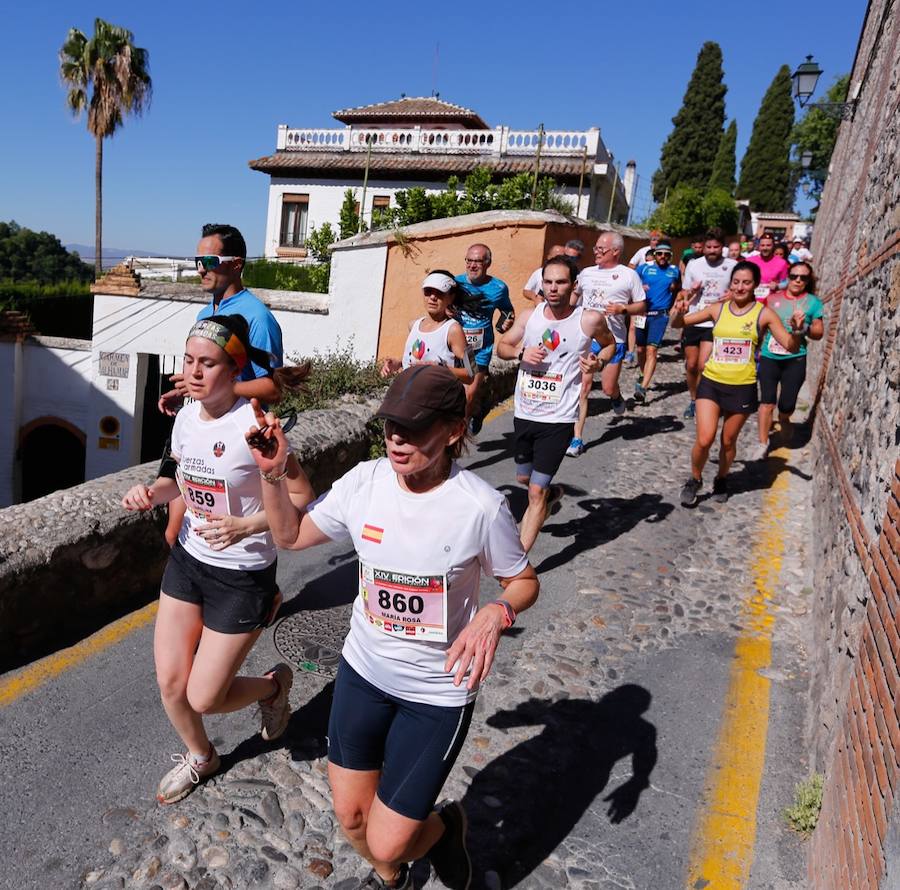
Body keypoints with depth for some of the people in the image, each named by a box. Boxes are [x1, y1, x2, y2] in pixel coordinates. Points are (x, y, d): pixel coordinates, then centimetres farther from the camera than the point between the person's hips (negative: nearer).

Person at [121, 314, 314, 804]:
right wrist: (153, 492, -7)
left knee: (204, 699, 3)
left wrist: (244, 526, -31)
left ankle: (274, 684, 35)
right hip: (187, 560, 6)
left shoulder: (255, 426, -24)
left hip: (241, 576, -6)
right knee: (170, 683, 13)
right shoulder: (186, 416, -3)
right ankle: (198, 755, 44)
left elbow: (301, 497, -18)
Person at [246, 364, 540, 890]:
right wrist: (273, 474, -12)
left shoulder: (481, 507, -24)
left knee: (387, 842, 1)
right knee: (350, 815, 18)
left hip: (438, 692, -4)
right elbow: (291, 535, 3)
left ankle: (445, 826, 38)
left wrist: (495, 614, -28)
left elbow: (524, 582, -7)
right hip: (364, 671, 4)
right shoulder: (365, 482, -12)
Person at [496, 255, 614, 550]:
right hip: (524, 413, 5)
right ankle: (551, 492, 56)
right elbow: (502, 346, 10)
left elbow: (610, 344, 10)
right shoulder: (529, 316, -2)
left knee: (536, 492, -5)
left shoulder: (589, 320, -10)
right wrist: (521, 353, -12)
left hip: (558, 419, -4)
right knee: (523, 478, 22)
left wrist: (597, 362, -11)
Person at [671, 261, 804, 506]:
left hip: (742, 387, -1)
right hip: (711, 382, 1)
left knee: (728, 440, 13)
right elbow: (679, 323, 5)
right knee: (704, 440, -9)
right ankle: (695, 480, 17)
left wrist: (796, 330, -26)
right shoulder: (717, 309, 1)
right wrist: (679, 313, -17)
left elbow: (791, 346, -5)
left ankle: (721, 480, 39)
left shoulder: (763, 314, -4)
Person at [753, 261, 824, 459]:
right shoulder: (774, 298, 7)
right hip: (769, 357, 1)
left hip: (795, 360, -1)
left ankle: (783, 418, 36)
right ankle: (763, 444, 4)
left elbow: (819, 332, 4)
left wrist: (805, 328, -16)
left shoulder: (813, 302, 3)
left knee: (787, 404, -2)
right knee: (767, 401, -5)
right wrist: (758, 347, 12)